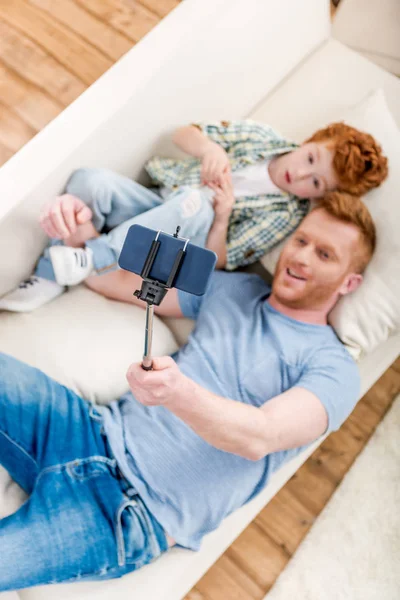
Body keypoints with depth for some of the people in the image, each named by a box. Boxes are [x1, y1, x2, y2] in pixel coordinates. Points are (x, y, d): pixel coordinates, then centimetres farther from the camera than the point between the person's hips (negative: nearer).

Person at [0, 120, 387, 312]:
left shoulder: (287, 214, -9)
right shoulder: (262, 137, 1)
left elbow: (218, 261, -12)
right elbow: (183, 134, 2)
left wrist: (222, 215, -29)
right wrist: (210, 148, -19)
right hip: (155, 203, 4)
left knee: (195, 203, -39)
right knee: (90, 180, -26)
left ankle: (95, 257, -31)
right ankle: (48, 279, -13)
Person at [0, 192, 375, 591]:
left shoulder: (333, 368, -1)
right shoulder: (232, 288, 14)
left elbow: (260, 438, -20)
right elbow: (118, 282, 16)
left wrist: (179, 392, -39)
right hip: (95, 431, 6)